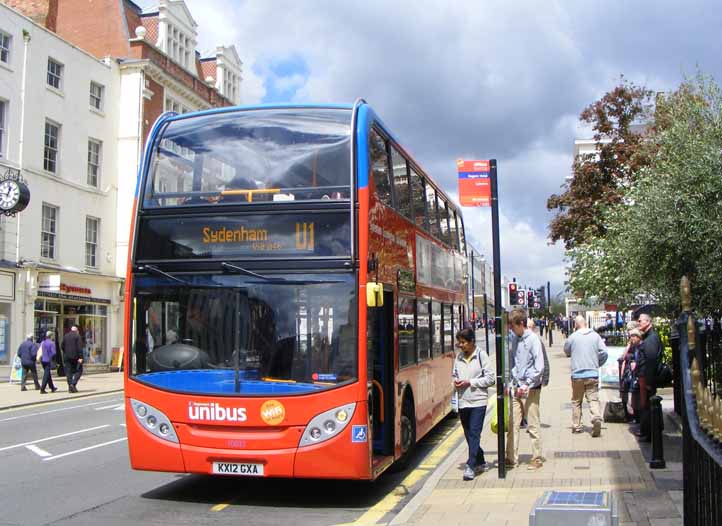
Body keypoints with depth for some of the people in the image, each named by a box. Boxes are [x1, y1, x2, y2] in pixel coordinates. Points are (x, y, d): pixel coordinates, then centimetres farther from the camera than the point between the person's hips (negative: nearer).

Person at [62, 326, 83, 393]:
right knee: (78, 370, 5)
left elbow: (62, 346, 10)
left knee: (69, 371, 8)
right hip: (75, 356, -4)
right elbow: (79, 347, -12)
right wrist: (80, 357, -14)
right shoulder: (77, 336, -5)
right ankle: (73, 384, -13)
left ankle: (70, 387, 3)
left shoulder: (65, 336, 10)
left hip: (67, 357, 4)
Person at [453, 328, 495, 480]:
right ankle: (480, 461, 28)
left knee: (474, 433, -10)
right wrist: (456, 382, -3)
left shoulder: (481, 356, -6)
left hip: (478, 401, -6)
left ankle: (471, 466, -11)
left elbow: (490, 379, -7)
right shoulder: (458, 357, 8)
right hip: (463, 401, 6)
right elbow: (455, 375, 20)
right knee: (469, 434, 12)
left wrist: (470, 382, -14)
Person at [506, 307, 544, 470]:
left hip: (530, 389, -6)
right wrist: (512, 382, 7)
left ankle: (537, 459, 12)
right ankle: (511, 458, 13)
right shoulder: (514, 338, 7)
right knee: (513, 424, 6)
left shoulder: (533, 339, -11)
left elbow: (539, 366, -14)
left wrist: (527, 384, -15)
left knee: (533, 425, 2)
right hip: (516, 388, 6)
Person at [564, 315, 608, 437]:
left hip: (577, 374, 0)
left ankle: (576, 426, 17)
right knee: (593, 399, 2)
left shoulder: (573, 337, -5)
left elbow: (566, 350, 12)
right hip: (593, 373, 0)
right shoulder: (595, 336, -1)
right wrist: (597, 364, 12)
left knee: (576, 401, 13)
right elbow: (604, 352, -2)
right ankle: (596, 417, -24)